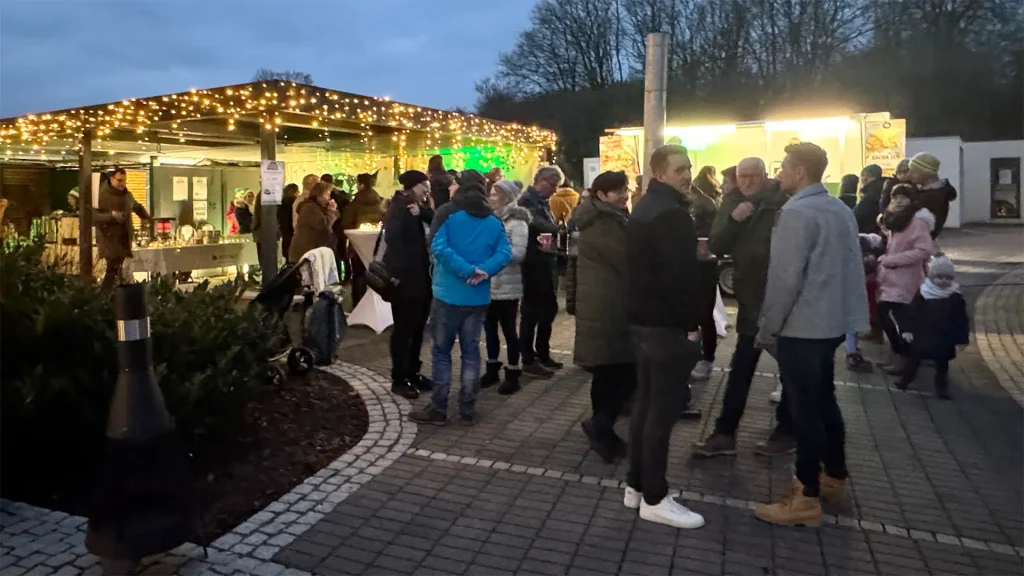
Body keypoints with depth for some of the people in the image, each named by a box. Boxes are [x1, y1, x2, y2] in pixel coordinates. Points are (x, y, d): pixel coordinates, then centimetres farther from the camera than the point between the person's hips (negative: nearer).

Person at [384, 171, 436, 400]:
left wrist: (423, 211, -16)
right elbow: (392, 239, -23)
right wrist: (397, 273, -25)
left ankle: (413, 373, 26)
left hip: (420, 276, 8)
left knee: (417, 327, 14)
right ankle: (399, 380, 8)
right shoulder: (398, 208, -11)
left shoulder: (419, 208, 14)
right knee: (404, 328, -2)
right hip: (404, 277, -8)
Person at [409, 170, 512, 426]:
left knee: (442, 350, 6)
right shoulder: (494, 220, 6)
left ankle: (438, 409, 10)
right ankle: (468, 410, 16)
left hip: (448, 293, -3)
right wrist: (483, 271, -13)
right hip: (478, 296, 4)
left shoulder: (447, 213, -5)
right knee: (471, 351, 11)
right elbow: (505, 252, -5)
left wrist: (467, 271, -16)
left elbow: (438, 247, -18)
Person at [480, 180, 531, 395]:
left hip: (506, 286, -6)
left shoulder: (517, 222, -8)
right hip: (487, 284, 6)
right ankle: (492, 369, 27)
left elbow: (519, 253, -18)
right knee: (489, 327, 13)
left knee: (508, 329, 2)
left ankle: (512, 374, 12)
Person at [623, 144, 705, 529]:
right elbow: (682, 274, -23)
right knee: (663, 408, -3)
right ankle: (654, 499, 6)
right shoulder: (672, 213, -17)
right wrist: (691, 324, -17)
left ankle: (636, 486, 23)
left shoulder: (644, 208, 15)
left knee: (645, 401, 15)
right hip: (667, 323, -10)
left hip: (642, 319, 10)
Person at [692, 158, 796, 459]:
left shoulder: (783, 202, -12)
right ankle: (724, 433, 15)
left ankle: (787, 431, 24)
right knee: (740, 368, 9)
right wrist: (733, 219, -19)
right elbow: (717, 247, -5)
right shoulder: (732, 202, 4)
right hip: (751, 296, 5)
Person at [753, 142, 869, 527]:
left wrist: (767, 329, -10)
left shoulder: (797, 213, -17)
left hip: (800, 327, -9)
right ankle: (834, 477, 33)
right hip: (832, 323, 9)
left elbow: (785, 278, -20)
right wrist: (848, 314, 20)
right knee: (824, 402, 20)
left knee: (805, 409, -2)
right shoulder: (841, 210, 10)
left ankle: (807, 499, 7)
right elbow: (849, 268, 14)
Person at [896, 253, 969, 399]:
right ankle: (906, 378, 22)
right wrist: (907, 329, -13)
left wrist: (962, 339, -3)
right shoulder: (923, 293, -8)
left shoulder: (955, 297, -5)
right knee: (914, 358, 9)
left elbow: (961, 320, -1)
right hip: (923, 336, -1)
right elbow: (912, 313, -7)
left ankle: (941, 386, 25)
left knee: (942, 364, 13)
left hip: (945, 340, 1)